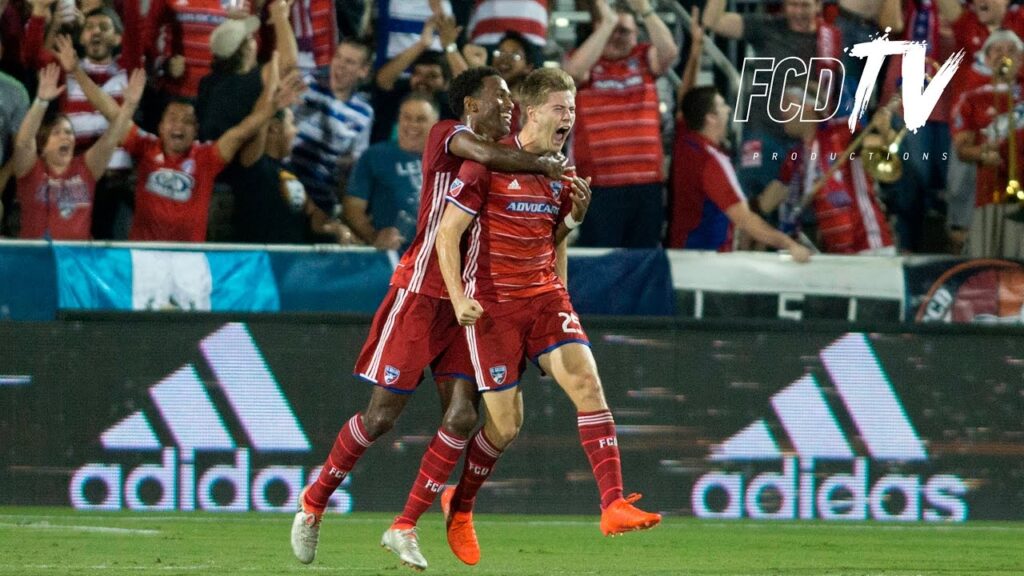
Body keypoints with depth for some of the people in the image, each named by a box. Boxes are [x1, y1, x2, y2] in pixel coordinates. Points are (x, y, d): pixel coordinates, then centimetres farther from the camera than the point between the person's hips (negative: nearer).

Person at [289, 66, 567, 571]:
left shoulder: (503, 157, 13)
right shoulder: (447, 135, -9)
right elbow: (487, 155, -30)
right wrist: (545, 165, -20)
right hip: (419, 295, -7)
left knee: (462, 416, -7)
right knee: (382, 415, -4)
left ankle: (404, 528, 2)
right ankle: (313, 502, 15)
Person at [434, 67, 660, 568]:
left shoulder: (562, 175, 10)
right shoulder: (488, 164, -9)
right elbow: (447, 232, -8)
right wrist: (459, 299, -17)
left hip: (544, 296, 5)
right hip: (492, 305, -5)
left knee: (587, 382, -18)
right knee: (506, 423, -3)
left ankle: (614, 506, -24)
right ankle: (459, 506, 25)